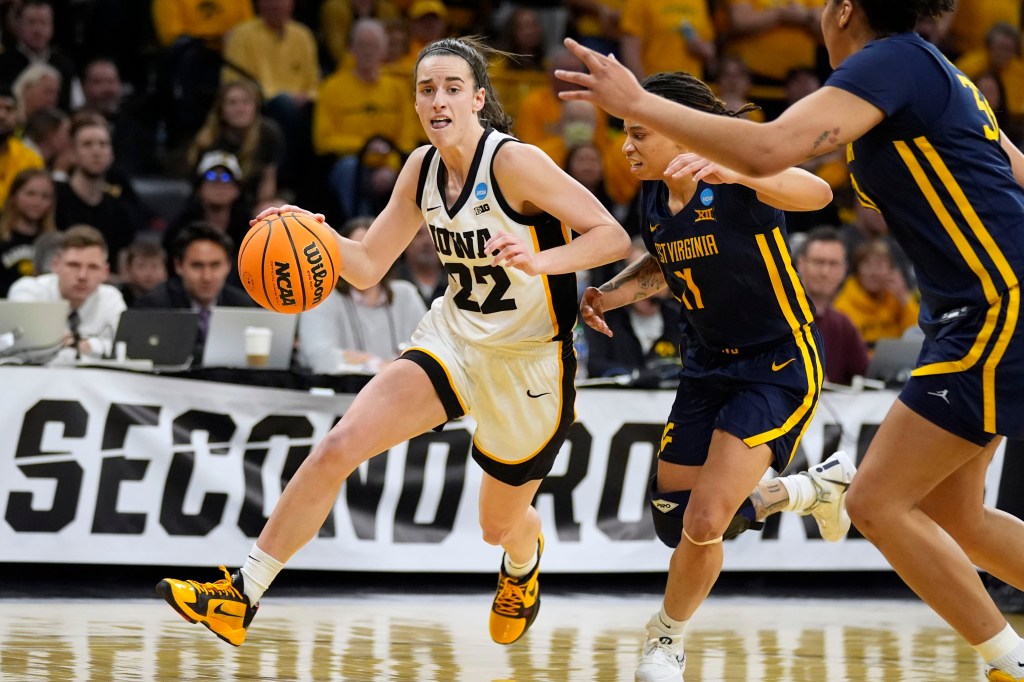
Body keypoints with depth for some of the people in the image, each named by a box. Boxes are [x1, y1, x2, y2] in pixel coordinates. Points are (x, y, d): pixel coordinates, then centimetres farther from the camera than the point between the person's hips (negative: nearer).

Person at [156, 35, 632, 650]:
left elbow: (613, 237, -23)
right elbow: (368, 267, 4)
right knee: (339, 446, -15)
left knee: (501, 525, 14)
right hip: (454, 339, 5)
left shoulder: (514, 162, -21)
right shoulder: (424, 168, -1)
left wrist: (540, 261, -40)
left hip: (529, 362, -5)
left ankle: (524, 564, 54)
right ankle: (242, 597, -9)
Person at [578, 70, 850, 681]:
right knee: (675, 522, 8)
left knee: (704, 524, -17)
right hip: (709, 366, 8)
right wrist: (614, 293, 0)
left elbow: (816, 192, -42)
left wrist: (734, 171, -58)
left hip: (780, 363, -8)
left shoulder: (739, 180, -22)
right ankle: (815, 488, 33)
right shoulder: (655, 198, 0)